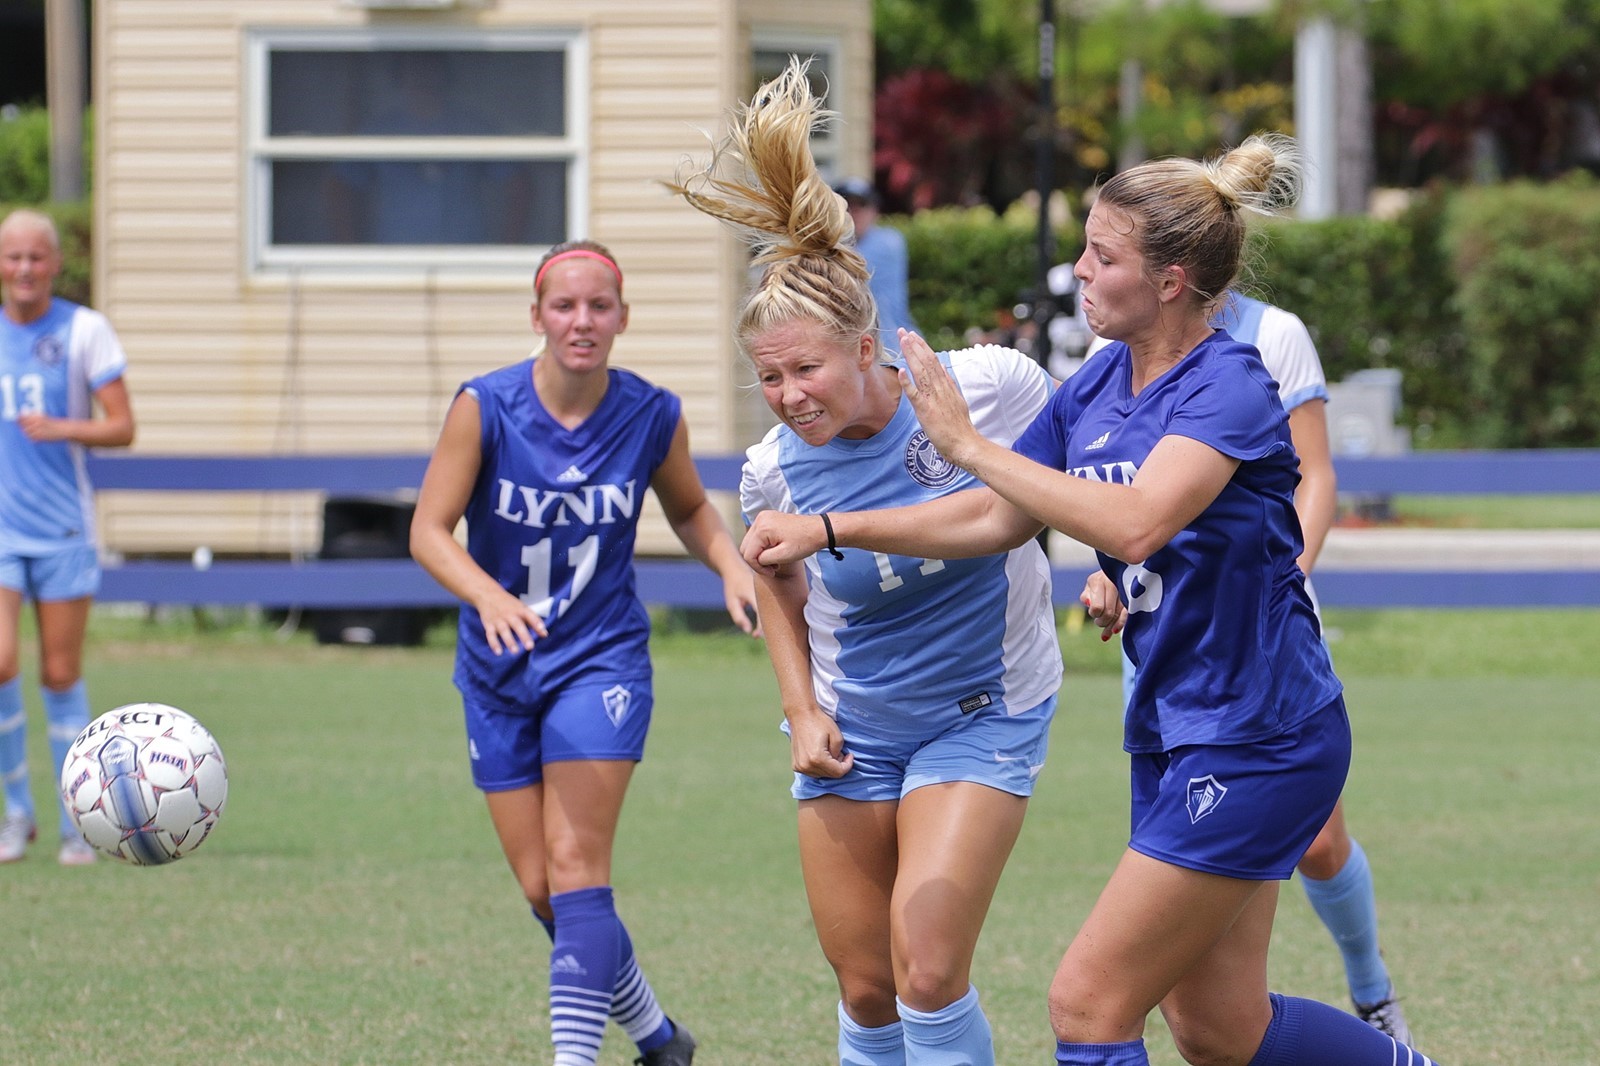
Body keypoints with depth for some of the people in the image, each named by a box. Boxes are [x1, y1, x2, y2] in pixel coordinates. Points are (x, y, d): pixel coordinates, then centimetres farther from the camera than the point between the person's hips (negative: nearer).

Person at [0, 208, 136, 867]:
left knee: (61, 676, 1)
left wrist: (63, 429, -23)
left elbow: (122, 428, -7)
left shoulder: (85, 331, -2)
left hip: (64, 530, -2)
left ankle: (78, 825, 12)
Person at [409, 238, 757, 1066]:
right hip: (500, 671, 1)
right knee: (541, 889, 4)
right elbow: (428, 531, -14)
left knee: (576, 868, -15)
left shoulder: (652, 416, -8)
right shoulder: (485, 406, -12)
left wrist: (733, 566, -8)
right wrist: (488, 595, -33)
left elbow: (690, 509, 12)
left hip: (602, 661, -1)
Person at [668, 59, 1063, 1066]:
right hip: (853, 728, 3)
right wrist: (802, 709, -1)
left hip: (984, 714, -3)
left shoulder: (990, 386, -21)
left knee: (927, 973, -16)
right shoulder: (775, 470, -14)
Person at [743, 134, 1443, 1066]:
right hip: (1172, 735, 9)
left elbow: (1133, 524, -36)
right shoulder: (1097, 389, 5)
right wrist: (827, 531, 10)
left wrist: (969, 445, -30)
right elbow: (997, 517, 17)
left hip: (1256, 743, -9)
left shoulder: (1228, 388, -19)